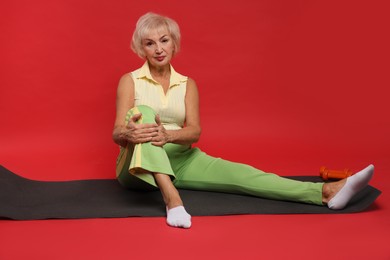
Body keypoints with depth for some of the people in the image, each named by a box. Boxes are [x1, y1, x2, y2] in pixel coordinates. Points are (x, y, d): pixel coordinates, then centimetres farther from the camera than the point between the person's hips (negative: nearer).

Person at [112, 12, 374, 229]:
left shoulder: (187, 84, 7)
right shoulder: (130, 80, -2)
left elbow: (194, 131, -8)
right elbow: (117, 133, -13)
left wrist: (169, 135, -32)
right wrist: (130, 133, -39)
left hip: (180, 160, 3)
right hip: (139, 167, -3)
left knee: (236, 173, -22)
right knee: (143, 113, -33)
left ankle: (325, 192, -37)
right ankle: (172, 198, -49)